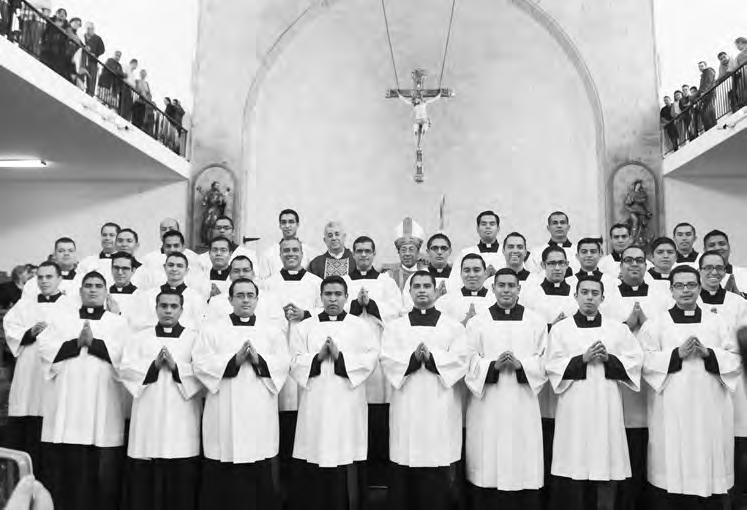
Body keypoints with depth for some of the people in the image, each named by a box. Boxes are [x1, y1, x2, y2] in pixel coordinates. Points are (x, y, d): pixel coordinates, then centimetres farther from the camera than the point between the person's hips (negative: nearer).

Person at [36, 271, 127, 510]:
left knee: (102, 468, -1)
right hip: (66, 403, 2)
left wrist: (93, 342, -11)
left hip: (103, 403, -1)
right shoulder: (61, 320, 16)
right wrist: (78, 343, -9)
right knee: (61, 465, 1)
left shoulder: (118, 323, 10)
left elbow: (125, 353, -5)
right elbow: (45, 348, 2)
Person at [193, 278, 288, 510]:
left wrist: (258, 360, -15)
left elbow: (283, 364, 1)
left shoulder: (272, 330, 11)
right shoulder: (212, 328, 7)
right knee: (220, 479, 2)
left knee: (260, 477, 5)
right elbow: (201, 363, -5)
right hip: (224, 414, -1)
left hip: (260, 414, 1)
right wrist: (234, 360, -16)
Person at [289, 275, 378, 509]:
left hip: (348, 406, -1)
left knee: (347, 462, 1)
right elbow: (295, 363, 2)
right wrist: (318, 357, -13)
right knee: (314, 467, 2)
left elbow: (371, 359, -5)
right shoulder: (305, 327, 9)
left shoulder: (360, 326, 6)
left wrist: (340, 356, -14)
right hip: (315, 406, 1)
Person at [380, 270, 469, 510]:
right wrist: (413, 358, -18)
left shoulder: (453, 327, 8)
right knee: (403, 477, 4)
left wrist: (431, 358, -17)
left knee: (437, 479, 1)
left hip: (440, 407, -1)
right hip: (406, 407, 1)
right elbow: (387, 361, -2)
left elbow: (460, 362, -4)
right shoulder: (395, 327, 11)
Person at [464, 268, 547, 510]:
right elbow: (469, 363, 0)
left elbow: (546, 361, 2)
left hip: (523, 405, 1)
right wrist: (493, 365, -17)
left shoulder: (536, 322, 8)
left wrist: (520, 365, -15)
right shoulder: (477, 323, 6)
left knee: (524, 469, 2)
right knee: (487, 469, 1)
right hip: (487, 405, 0)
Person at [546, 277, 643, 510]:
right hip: (574, 409, -1)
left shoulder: (619, 329, 10)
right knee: (571, 473, -1)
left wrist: (608, 358, -11)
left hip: (606, 410, 2)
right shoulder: (560, 329, 4)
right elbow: (553, 367, -3)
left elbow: (635, 362, 3)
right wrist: (583, 359, -14)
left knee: (605, 469, 3)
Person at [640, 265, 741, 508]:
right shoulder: (655, 323, 3)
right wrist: (677, 354, -16)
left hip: (710, 410, 3)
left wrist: (708, 353, -10)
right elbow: (645, 362, -6)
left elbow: (736, 361, 5)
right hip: (671, 410, -2)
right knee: (670, 474, -1)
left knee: (709, 475, 6)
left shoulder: (717, 322, 11)